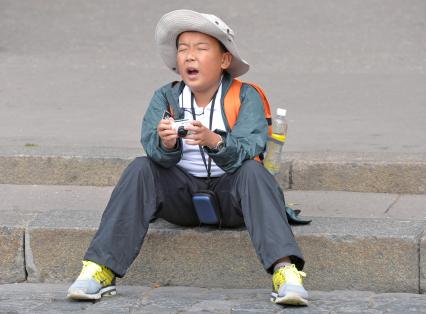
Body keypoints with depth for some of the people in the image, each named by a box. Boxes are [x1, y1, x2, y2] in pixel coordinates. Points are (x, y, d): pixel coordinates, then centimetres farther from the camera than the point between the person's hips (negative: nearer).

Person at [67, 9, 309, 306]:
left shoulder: (246, 97, -6)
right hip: (181, 194, 2)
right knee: (140, 169, -23)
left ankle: (285, 271, -47)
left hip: (230, 192, -2)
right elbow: (155, 151, -12)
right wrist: (165, 144, -37)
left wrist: (214, 142, -42)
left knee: (253, 171, -32)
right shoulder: (166, 98, 1)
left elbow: (246, 152, -21)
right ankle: (101, 270, -31)